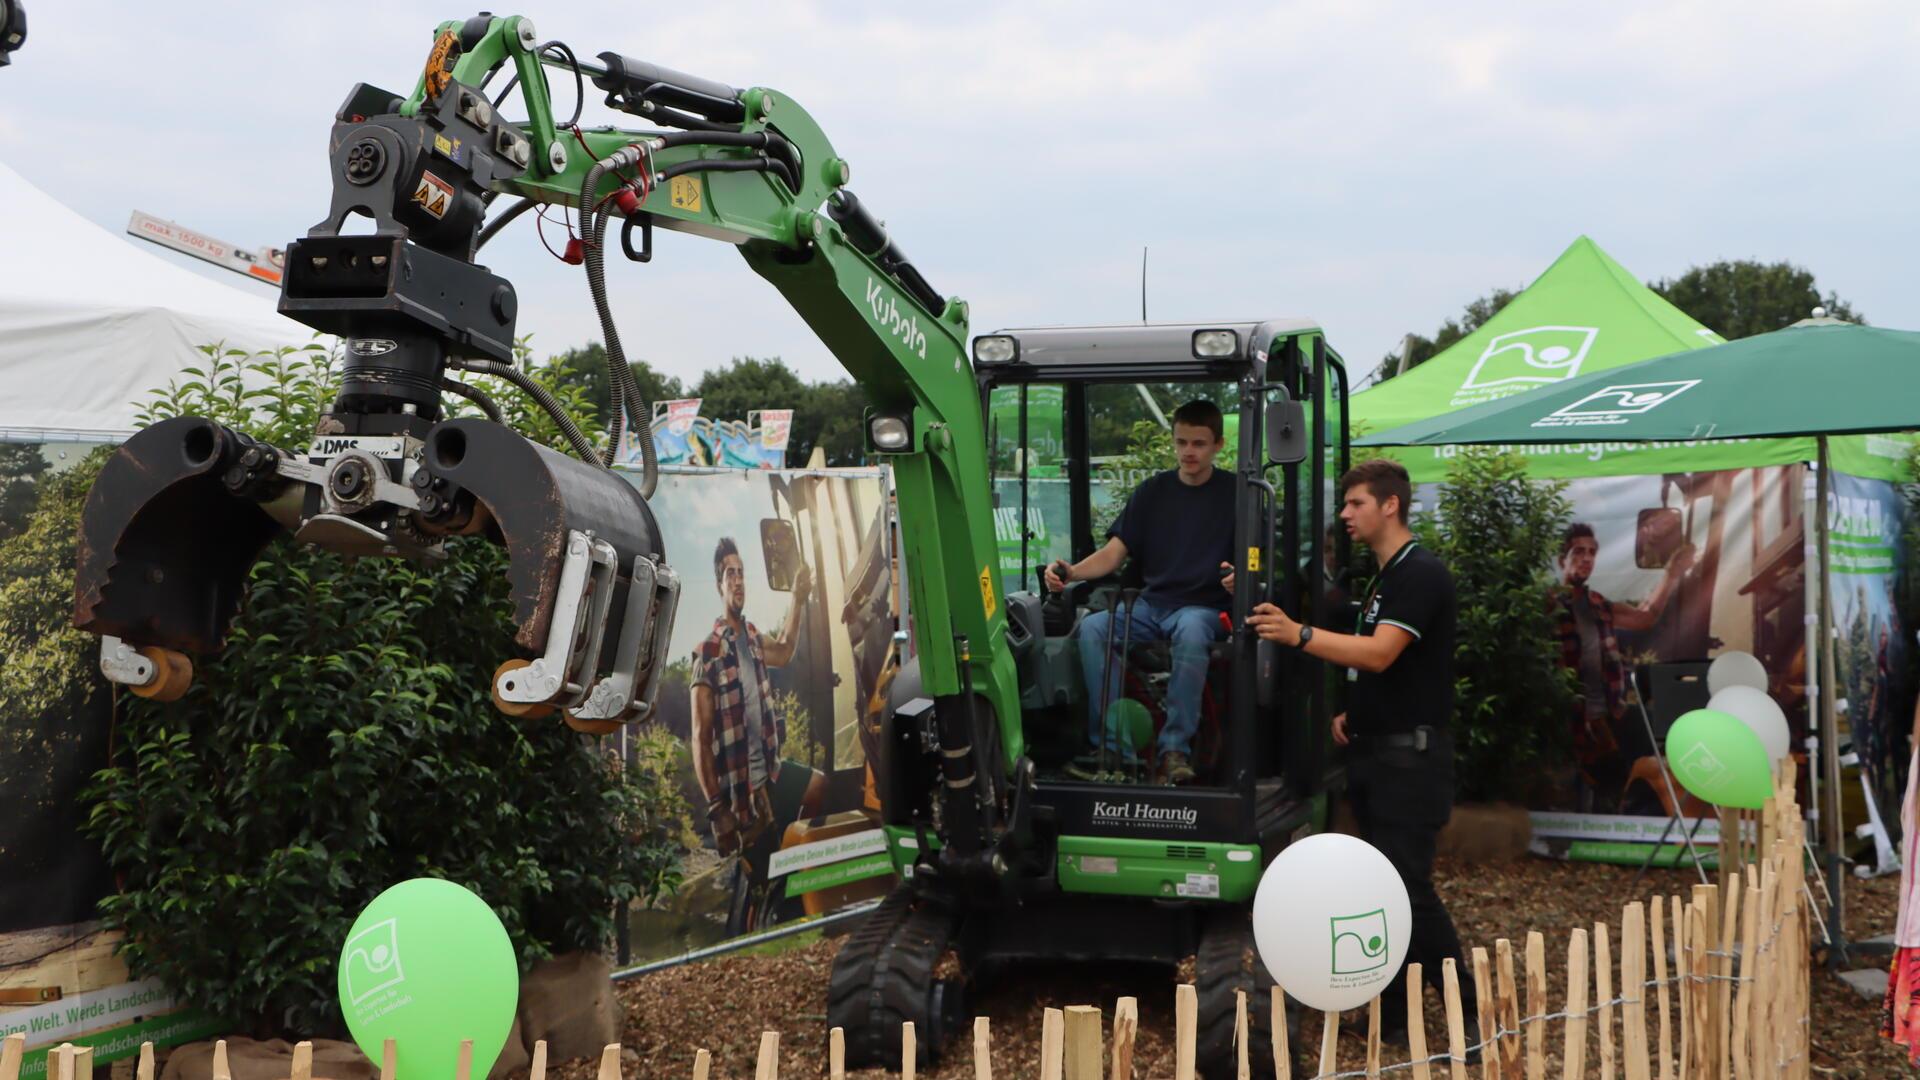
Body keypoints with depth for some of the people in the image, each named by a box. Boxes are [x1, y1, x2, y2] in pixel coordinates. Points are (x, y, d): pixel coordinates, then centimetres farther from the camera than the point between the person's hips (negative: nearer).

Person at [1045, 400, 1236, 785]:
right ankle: (1114, 748, -26)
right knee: (1092, 628, -26)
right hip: (1151, 604, 4)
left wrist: (1239, 577, -29)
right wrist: (1071, 572, -10)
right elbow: (1115, 552, 9)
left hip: (1204, 607, -4)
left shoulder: (1234, 493, 4)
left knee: (1191, 632, -40)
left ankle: (1176, 748, -31)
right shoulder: (1153, 491, 14)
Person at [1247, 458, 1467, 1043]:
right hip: (1373, 751, 10)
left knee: (1409, 888, -11)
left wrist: (1299, 635, -36)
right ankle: (1393, 1011, 17)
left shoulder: (1421, 573, -14)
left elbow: (1380, 653, -27)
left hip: (1410, 757, -10)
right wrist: (1353, 712, 12)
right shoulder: (1380, 580, 17)